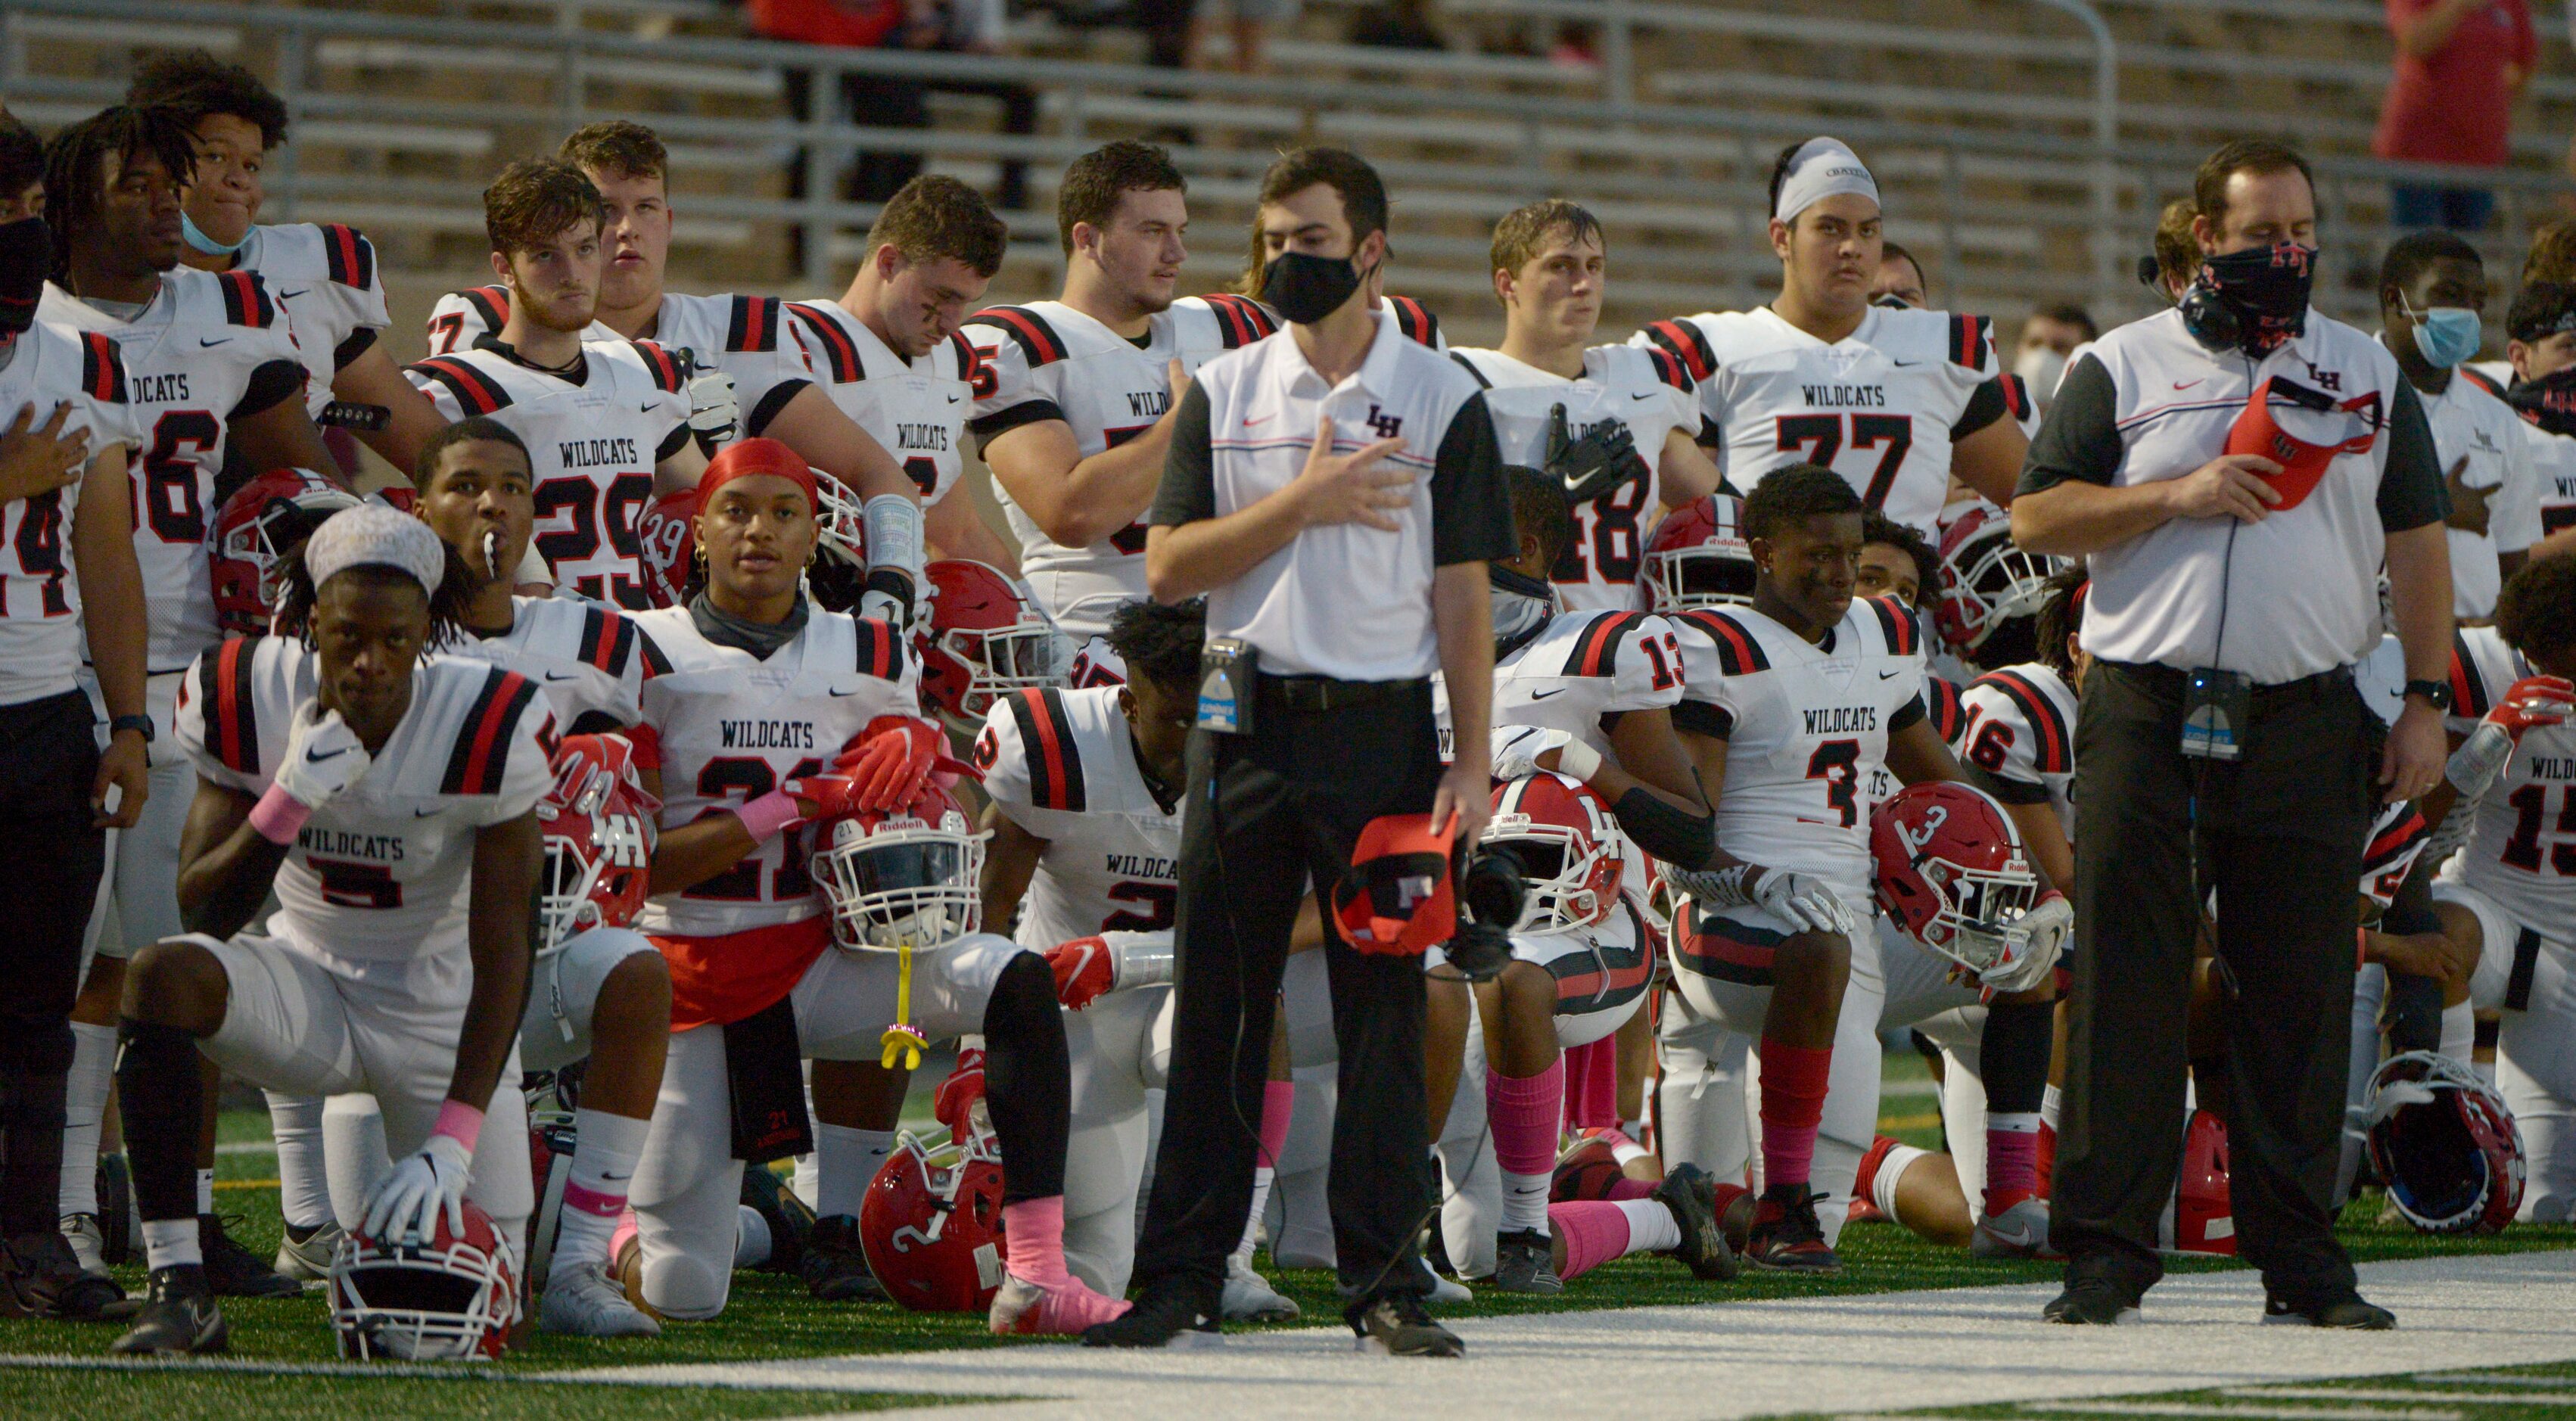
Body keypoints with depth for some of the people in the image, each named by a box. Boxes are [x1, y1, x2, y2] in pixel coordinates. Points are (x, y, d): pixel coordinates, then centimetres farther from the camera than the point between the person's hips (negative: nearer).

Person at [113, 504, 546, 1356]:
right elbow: (204, 910, -11)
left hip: (442, 1017, -1)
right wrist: (287, 802, -30)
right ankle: (176, 1287, -29)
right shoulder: (253, 702, -13)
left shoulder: (486, 730, -20)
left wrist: (452, 1143, -25)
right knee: (162, 976, -32)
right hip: (309, 981, 1)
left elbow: (501, 956, -18)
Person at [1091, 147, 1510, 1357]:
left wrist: (1472, 762, -3)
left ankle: (1384, 1280, 3)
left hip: (1381, 724, -2)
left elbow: (1462, 596, 3)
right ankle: (1181, 1275, 7)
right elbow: (1167, 568, 1)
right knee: (1218, 1003, 3)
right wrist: (1301, 503, -10)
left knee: (1384, 1005, -2)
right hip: (1247, 720, 2)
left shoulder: (1441, 402, 4)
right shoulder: (1224, 393, 9)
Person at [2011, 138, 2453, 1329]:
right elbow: (2035, 517, 2)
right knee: (2126, 985, -4)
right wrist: (2179, 495, -10)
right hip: (2147, 709, -1)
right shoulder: (2122, 369, 8)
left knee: (2300, 995, 1)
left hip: (2307, 724, 1)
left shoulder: (2369, 374, 14)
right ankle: (2104, 1250, -1)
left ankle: (2298, 1258, 6)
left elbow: (2417, 545, 14)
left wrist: (2425, 701, 6)